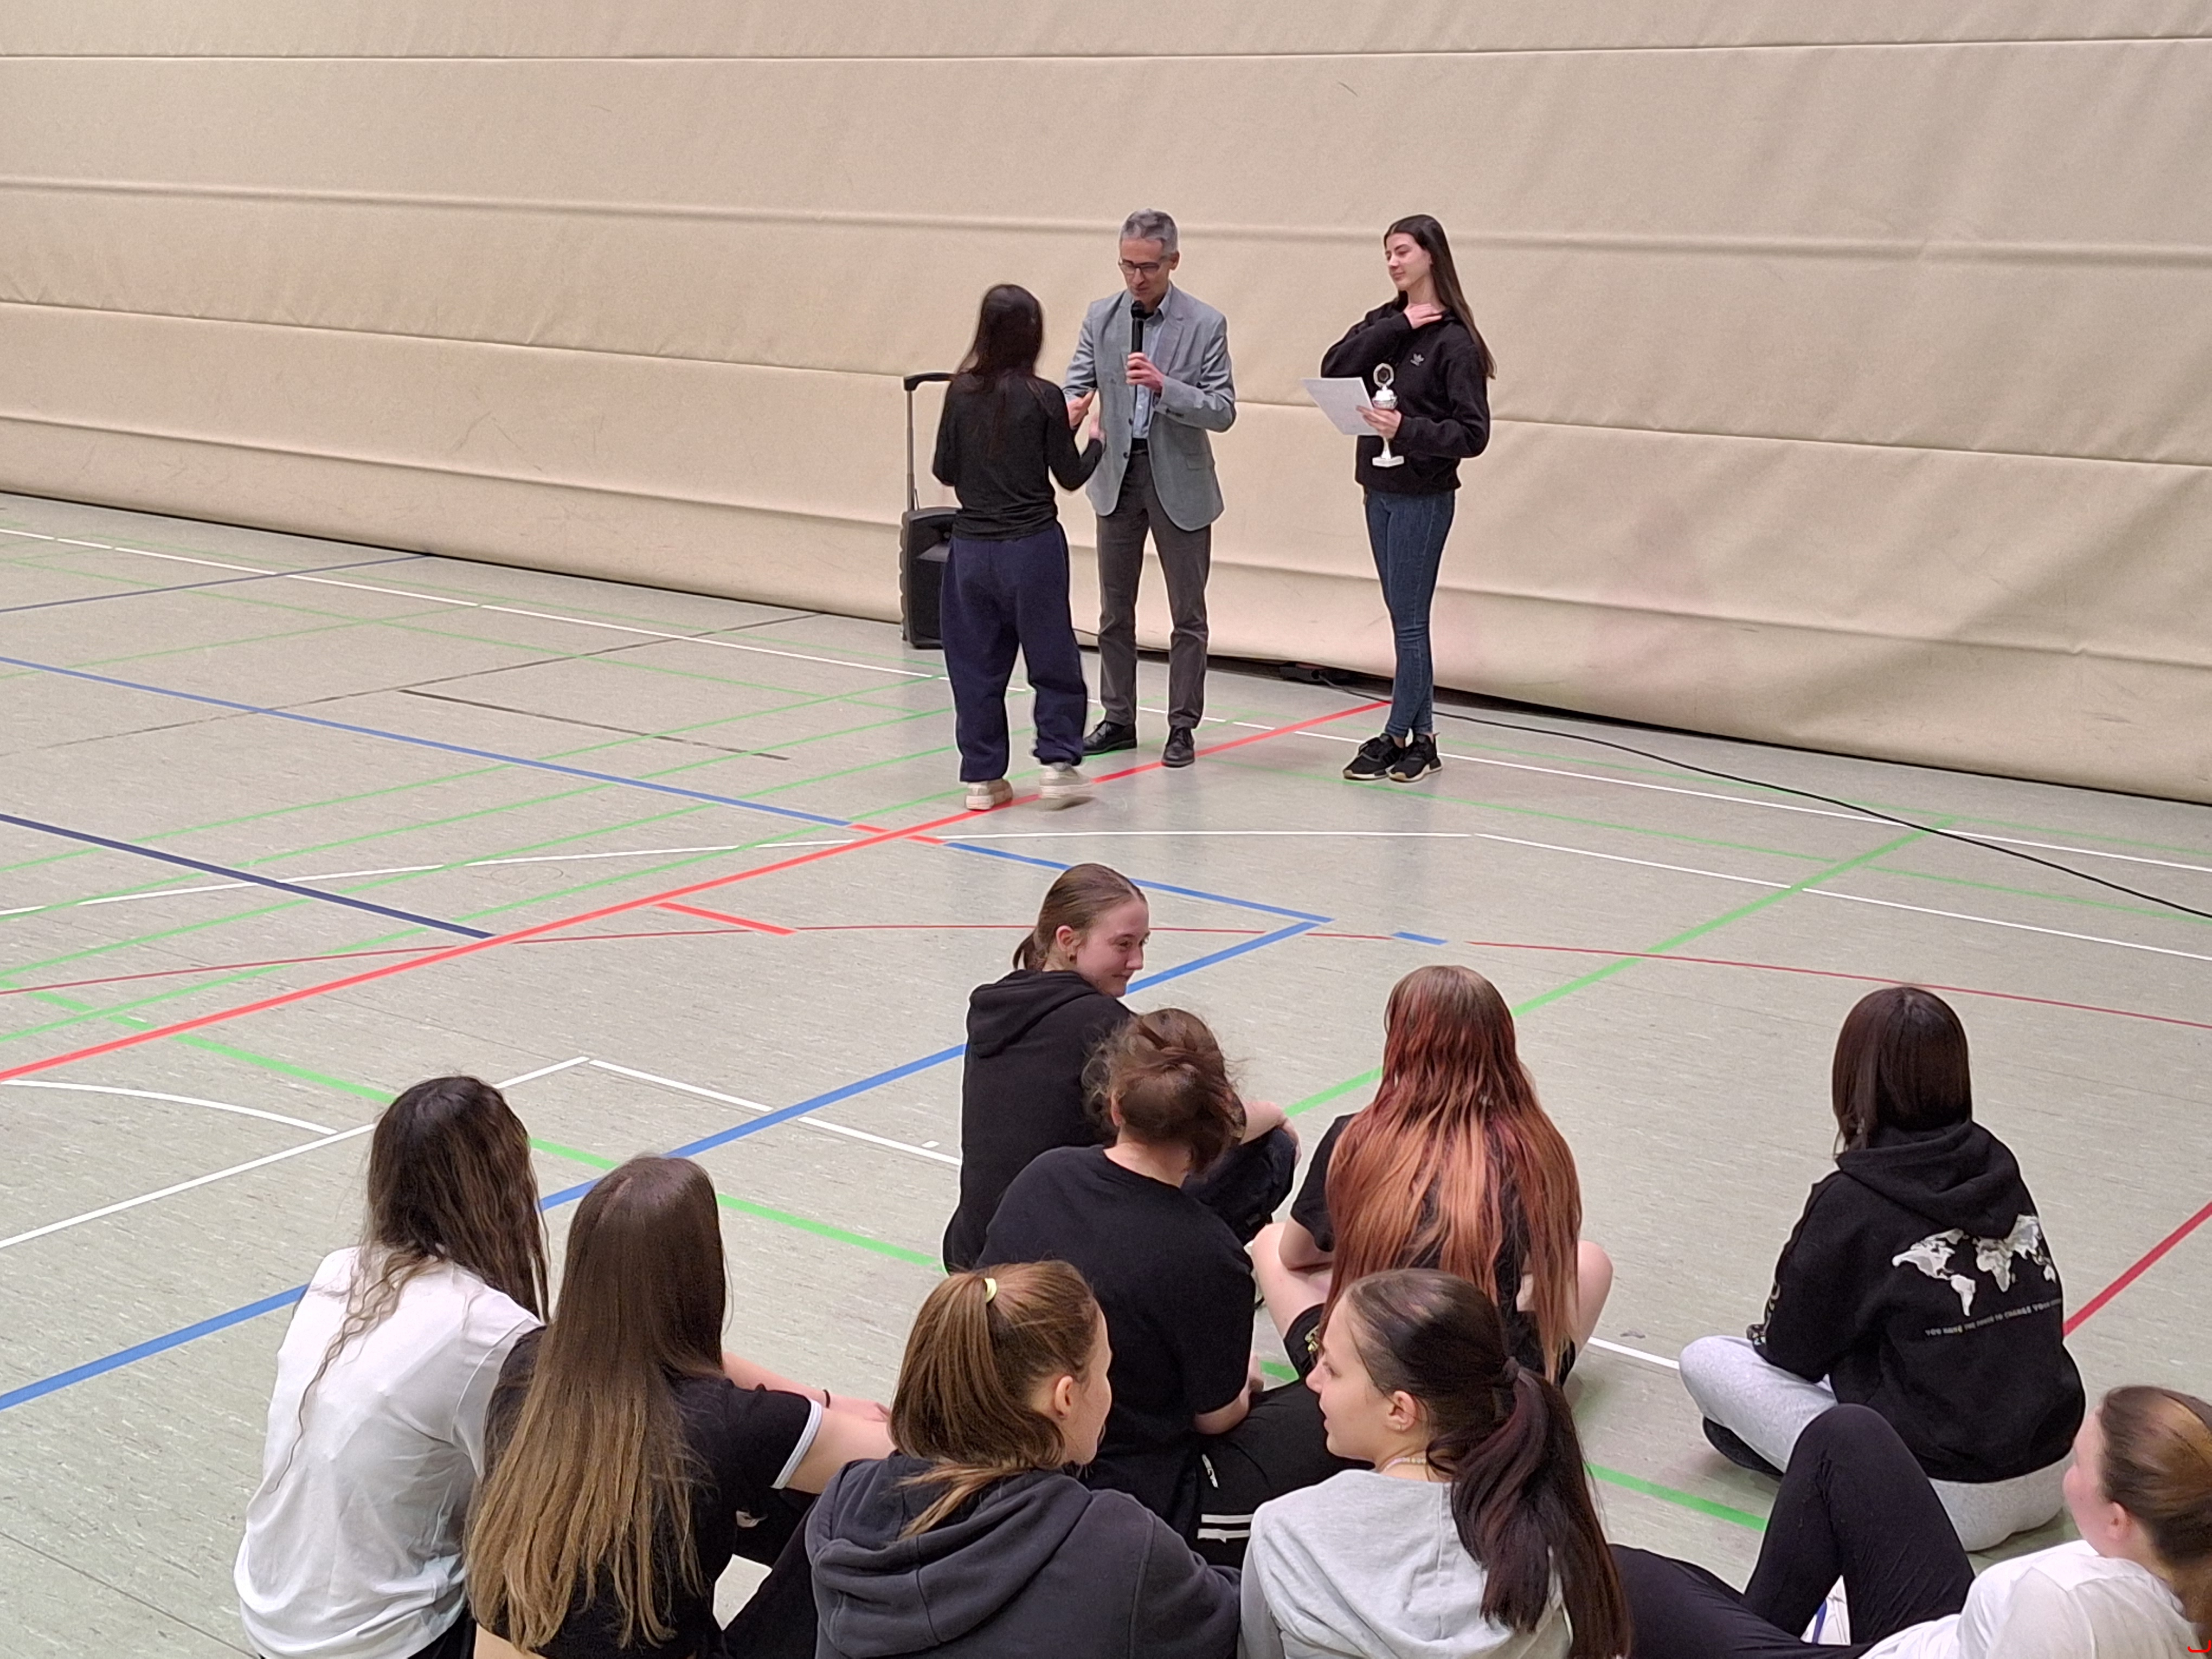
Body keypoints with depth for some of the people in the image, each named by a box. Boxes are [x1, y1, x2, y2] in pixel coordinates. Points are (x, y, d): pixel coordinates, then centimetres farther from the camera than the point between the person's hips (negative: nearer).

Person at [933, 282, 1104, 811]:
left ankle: (982, 776, 13)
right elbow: (1070, 476, -3)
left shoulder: (961, 391, -2)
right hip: (1032, 546, -3)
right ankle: (1058, 763, 9)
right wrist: (1099, 437, 15)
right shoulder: (1044, 398, -11)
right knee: (1052, 659, 11)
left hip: (971, 546, 3)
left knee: (976, 663, 10)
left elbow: (945, 471, 5)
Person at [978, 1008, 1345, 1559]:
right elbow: (1215, 1415, -11)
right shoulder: (1207, 1255, -25)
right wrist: (1244, 1384, 14)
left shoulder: (1043, 1176, -8)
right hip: (1139, 1503, -7)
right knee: (1322, 1411, 8)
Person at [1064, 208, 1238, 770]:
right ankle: (1117, 719, 24)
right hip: (1117, 476, 3)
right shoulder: (1101, 318, 2)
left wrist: (1164, 386, -27)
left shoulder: (1205, 324, -8)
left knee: (1188, 613, 4)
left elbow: (1223, 411, -12)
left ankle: (1183, 726, 14)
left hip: (1179, 480, -3)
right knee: (1115, 611, 12)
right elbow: (1076, 387, 0)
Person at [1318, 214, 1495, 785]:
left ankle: (1396, 738, 7)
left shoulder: (1454, 340, -12)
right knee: (1405, 620, 11)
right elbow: (1334, 369, -8)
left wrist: (1408, 430, -26)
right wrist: (1397, 327, -14)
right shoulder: (1384, 322, 8)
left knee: (1409, 621, -1)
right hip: (1380, 490, 7)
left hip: (1423, 498, -7)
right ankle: (1421, 739, 17)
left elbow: (1473, 433, -14)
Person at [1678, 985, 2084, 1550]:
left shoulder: (1852, 1202, -14)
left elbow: (1793, 1351, -3)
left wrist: (1764, 1336, 22)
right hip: (2053, 1480, 6)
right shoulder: (1999, 1170, 2)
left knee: (1705, 1360, 3)